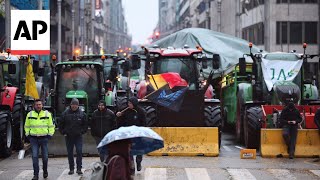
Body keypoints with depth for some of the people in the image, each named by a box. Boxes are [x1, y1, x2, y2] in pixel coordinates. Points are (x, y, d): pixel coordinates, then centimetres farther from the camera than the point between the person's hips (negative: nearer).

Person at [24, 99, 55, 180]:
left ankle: (45, 171, 29)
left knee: (45, 156, 7)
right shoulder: (30, 115, 6)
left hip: (44, 138, 0)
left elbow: (51, 126, 9)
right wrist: (28, 135, 5)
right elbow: (27, 126, 15)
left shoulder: (47, 114, 4)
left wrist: (50, 134, 0)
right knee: (35, 156, -6)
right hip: (33, 138, 0)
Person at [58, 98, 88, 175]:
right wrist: (63, 132, 2)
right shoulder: (65, 113, -1)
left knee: (79, 152, -9)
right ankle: (71, 169, 15)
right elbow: (60, 124, 7)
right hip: (68, 137, 1)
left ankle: (79, 169, -5)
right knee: (70, 153, 7)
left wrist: (82, 132, 2)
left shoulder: (82, 113, 0)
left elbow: (85, 125, 11)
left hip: (78, 136, -1)